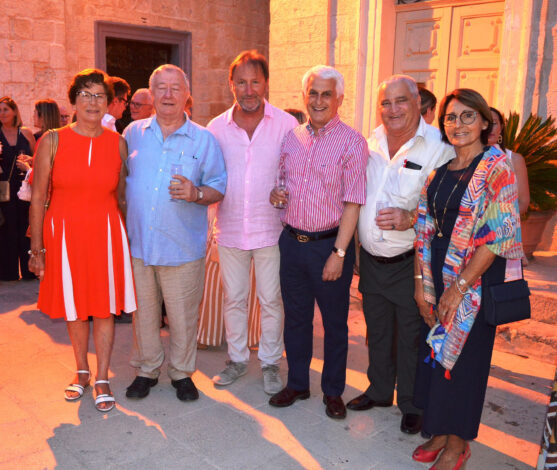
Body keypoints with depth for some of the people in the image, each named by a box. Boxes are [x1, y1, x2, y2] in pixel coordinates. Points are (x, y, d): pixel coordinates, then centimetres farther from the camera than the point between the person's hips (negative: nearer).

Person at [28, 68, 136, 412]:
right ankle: (82, 371, 33)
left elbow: (122, 196, 7)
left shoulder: (118, 143, 1)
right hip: (65, 233, 0)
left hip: (106, 233, 0)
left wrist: (125, 238, 4)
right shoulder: (52, 141, -3)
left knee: (105, 307, 4)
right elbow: (38, 197, -2)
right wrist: (37, 249, -4)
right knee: (74, 307, 12)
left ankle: (102, 379, 20)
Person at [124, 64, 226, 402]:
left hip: (183, 246, -2)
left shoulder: (204, 140, 2)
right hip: (138, 243, 2)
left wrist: (196, 193, -19)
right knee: (143, 311, 12)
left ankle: (182, 372, 27)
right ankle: (148, 370, 31)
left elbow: (219, 187, 1)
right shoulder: (134, 133, 8)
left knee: (183, 314, 6)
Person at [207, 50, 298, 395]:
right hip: (230, 229, 3)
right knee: (234, 298, 14)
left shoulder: (286, 124, -5)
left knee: (271, 300, 8)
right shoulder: (217, 127, 2)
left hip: (271, 229, -2)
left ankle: (270, 362, 27)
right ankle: (237, 359, 33)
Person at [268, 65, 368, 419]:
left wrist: (338, 253, -16)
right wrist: (276, 195, -4)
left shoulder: (352, 142, -8)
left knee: (335, 322, 9)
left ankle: (333, 391, 27)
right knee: (295, 317, 15)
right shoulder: (292, 137, 8)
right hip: (292, 240, 5)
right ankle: (297, 384, 32)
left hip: (329, 244, -4)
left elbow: (352, 203, -11)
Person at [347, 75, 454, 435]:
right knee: (377, 330, 20)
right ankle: (380, 390, 41)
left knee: (411, 336, 9)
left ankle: (412, 404, 31)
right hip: (371, 260, 5)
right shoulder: (370, 142, 4)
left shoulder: (439, 146, -14)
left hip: (410, 262, -5)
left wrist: (411, 219, -28)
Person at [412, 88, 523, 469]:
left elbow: (497, 235, -17)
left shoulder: (497, 167, -12)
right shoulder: (439, 168, 6)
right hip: (438, 272, 6)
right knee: (434, 351, 12)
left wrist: (459, 287, -17)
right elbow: (425, 226, 6)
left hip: (476, 278, -6)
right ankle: (440, 432, 33)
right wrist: (422, 280, 1)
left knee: (463, 355, 6)